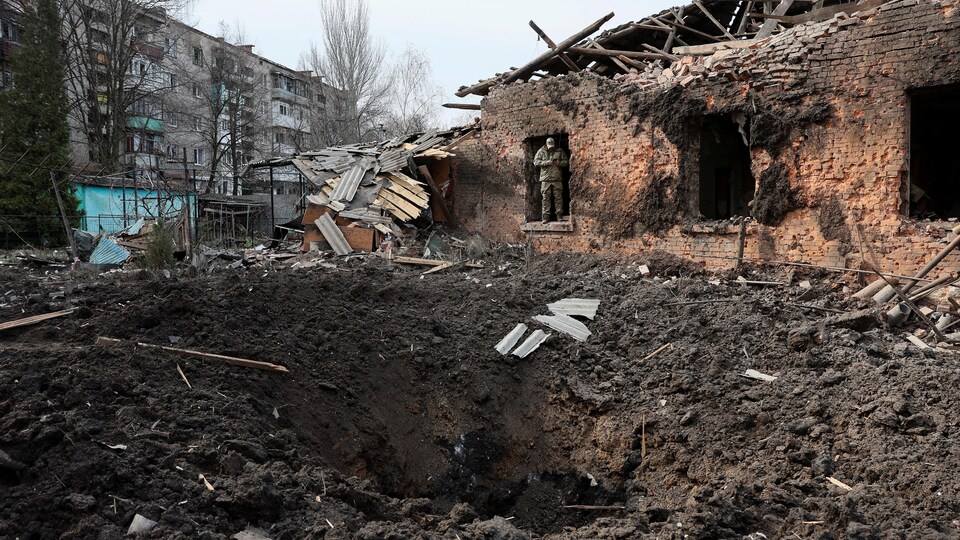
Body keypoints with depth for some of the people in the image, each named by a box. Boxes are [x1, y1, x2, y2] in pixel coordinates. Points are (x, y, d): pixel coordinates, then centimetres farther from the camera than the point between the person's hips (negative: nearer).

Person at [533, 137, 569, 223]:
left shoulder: (560, 151, 9)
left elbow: (566, 162, 11)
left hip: (557, 179, 1)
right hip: (545, 179, -1)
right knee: (546, 198, 0)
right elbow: (535, 162, 1)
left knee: (558, 197, 0)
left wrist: (560, 163, -10)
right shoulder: (541, 151, 7)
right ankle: (545, 217, 2)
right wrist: (545, 162, -13)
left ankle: (559, 216, 6)